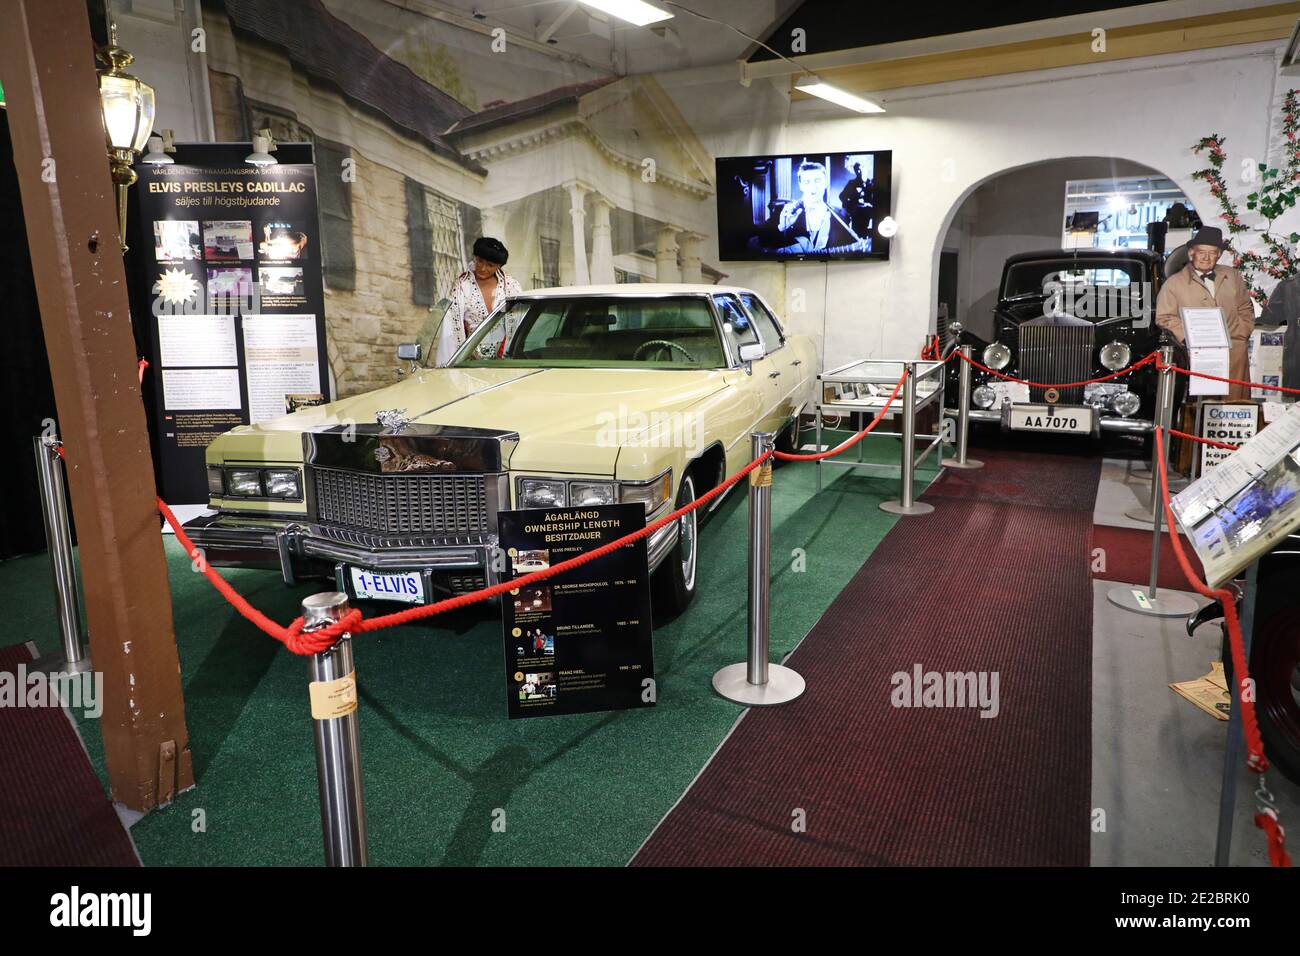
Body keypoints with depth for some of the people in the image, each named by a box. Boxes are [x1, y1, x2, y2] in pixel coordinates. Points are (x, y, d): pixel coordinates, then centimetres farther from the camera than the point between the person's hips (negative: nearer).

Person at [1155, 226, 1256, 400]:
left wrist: (1241, 332, 4)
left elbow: (1246, 309, 21)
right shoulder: (1174, 283, 3)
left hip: (1235, 355, 4)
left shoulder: (1232, 276, 17)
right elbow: (1164, 318, -1)